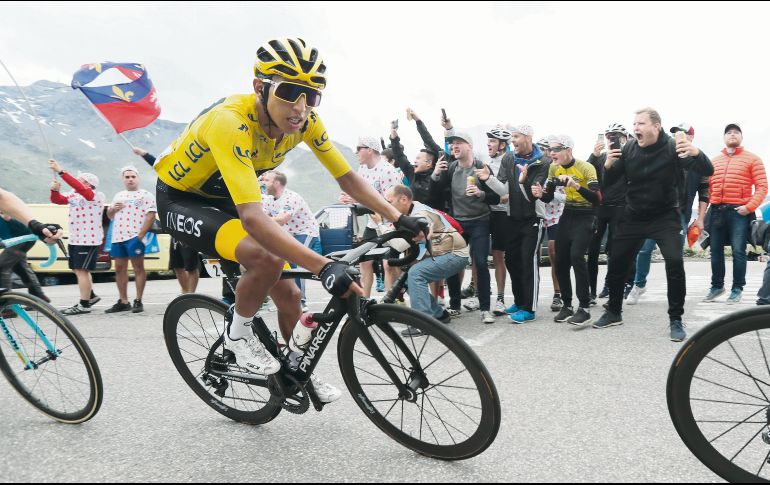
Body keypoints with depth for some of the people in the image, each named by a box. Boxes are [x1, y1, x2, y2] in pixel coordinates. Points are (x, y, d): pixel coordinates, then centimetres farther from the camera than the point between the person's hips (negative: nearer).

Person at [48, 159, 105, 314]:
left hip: (89, 240, -8)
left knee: (82, 270, -8)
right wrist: (55, 190, -18)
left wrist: (61, 171, -30)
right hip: (74, 239, 8)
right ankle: (91, 296, 31)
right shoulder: (73, 196, 12)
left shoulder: (97, 196, -12)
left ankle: (84, 305, -1)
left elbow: (79, 188, -27)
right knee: (78, 270, 15)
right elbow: (57, 200, 4)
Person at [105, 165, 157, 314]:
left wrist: (140, 235, -16)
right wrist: (112, 209, 2)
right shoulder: (118, 196, 21)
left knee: (138, 268, -3)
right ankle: (123, 302, 18)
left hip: (135, 237, -7)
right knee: (119, 269, 9)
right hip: (117, 237, 7)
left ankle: (138, 301, 2)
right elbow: (109, 216, 26)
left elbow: (151, 216, -9)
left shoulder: (145, 195, 1)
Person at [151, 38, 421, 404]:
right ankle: (237, 332, -4)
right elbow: (253, 218, -47)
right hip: (181, 200, -6)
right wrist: (325, 267, -53)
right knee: (266, 258, -34)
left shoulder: (304, 121, -17)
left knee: (289, 295, 4)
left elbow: (347, 178, -8)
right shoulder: (230, 122, -38)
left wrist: (400, 220, -18)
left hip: (225, 200, 6)